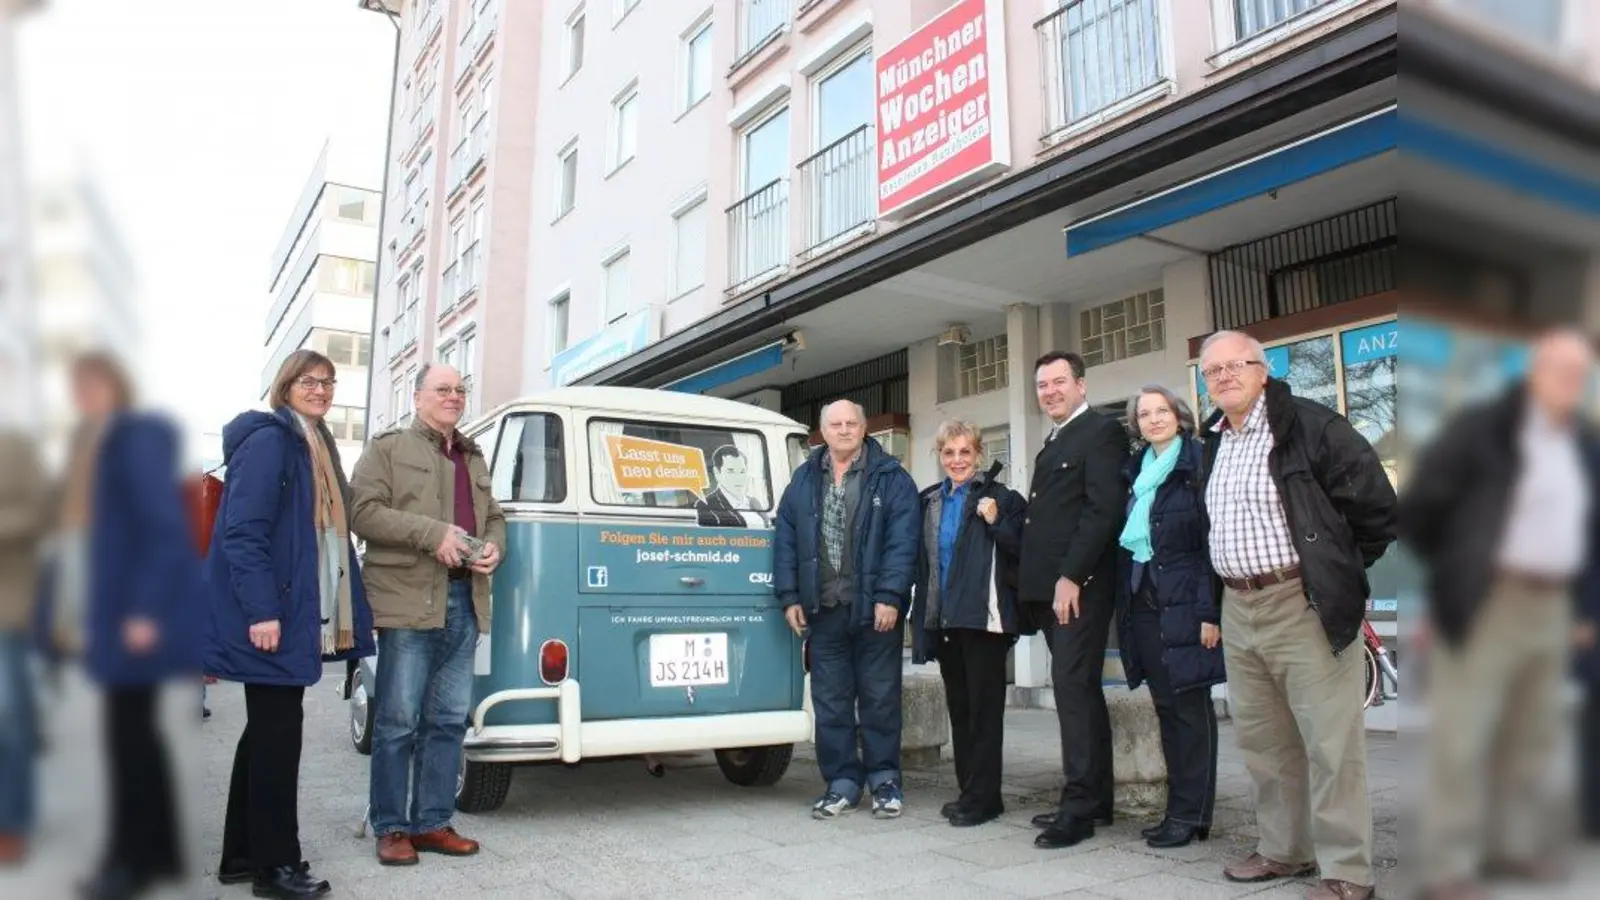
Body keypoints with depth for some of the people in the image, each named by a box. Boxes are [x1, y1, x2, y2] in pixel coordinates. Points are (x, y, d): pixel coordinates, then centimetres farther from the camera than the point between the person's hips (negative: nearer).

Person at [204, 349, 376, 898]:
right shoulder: (268, 440, -12)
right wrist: (261, 611, -25)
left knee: (267, 731, 15)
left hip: (295, 612, 10)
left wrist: (342, 614, 14)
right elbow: (242, 532, -20)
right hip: (269, 614, -10)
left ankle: (242, 855, 26)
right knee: (278, 732, -3)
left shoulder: (317, 445, 16)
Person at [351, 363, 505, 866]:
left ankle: (432, 822, 19)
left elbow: (494, 517, 27)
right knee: (398, 720, -1)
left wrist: (494, 545, 4)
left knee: (449, 720, 9)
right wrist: (432, 533, -16)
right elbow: (364, 511, -8)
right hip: (409, 601, -6)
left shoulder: (474, 458, 23)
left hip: (465, 603, 6)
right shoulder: (388, 448, 3)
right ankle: (391, 828, 11)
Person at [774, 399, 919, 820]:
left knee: (880, 698, 5)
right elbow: (785, 540, 9)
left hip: (874, 608, -3)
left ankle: (884, 780, 18)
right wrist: (790, 596, 2)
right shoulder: (803, 480, 11)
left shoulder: (891, 478, 0)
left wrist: (889, 596, -16)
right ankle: (841, 782, 17)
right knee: (829, 701, 7)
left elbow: (901, 541, -8)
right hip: (823, 610, 3)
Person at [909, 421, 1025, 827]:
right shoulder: (929, 502, 13)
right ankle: (968, 791, 23)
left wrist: (995, 522, -19)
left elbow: (1022, 552, -7)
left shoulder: (999, 497, -4)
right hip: (943, 618, 6)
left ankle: (983, 797, 6)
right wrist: (923, 617, 10)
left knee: (984, 706, -1)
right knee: (958, 706, 13)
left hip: (983, 618, -6)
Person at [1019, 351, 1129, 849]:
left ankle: (1079, 806, -4)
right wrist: (1039, 584, 11)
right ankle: (1095, 799, 19)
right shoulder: (1053, 443, 22)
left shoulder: (1102, 431, -5)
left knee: (1073, 686, -10)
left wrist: (1071, 577, -20)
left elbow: (1104, 509, -16)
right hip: (1051, 587, 9)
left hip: (1080, 585, -9)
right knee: (1080, 689, 12)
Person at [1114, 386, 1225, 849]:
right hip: (1142, 602, 7)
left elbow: (1212, 539, -10)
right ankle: (1179, 807, 20)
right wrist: (1126, 605, 9)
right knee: (1166, 706, 11)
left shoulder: (1198, 464, -4)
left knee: (1190, 706, -1)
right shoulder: (1136, 471, 16)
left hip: (1184, 602, -6)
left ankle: (1192, 814, 7)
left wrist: (1210, 612, -15)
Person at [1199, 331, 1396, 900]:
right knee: (1261, 739, 15)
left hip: (1303, 605, -7)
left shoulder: (1310, 426, -9)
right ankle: (1284, 850, 28)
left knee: (1330, 742, -2)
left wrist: (1342, 572, -1)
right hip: (1237, 610, 8)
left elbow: (1375, 505, -9)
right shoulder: (1211, 442, 13)